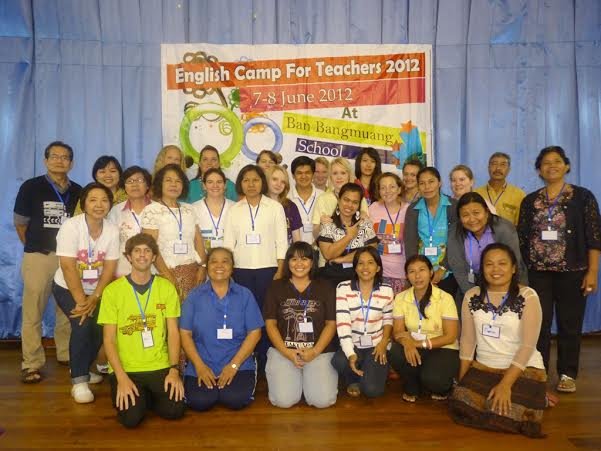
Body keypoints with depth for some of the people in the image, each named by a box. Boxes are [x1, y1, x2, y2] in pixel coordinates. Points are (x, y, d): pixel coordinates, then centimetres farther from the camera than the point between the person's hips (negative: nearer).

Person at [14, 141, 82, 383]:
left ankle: (67, 355, 23)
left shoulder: (78, 192, 9)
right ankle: (31, 364, 6)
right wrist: (34, 247, 12)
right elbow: (20, 223, 9)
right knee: (32, 312, -1)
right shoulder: (30, 187, 2)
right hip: (38, 256, -2)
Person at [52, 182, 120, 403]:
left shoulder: (113, 230, -11)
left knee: (99, 329, -5)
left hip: (95, 290, 4)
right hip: (67, 288, -4)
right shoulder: (71, 226, -21)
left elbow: (109, 268, -10)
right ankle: (79, 380, -7)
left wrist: (94, 298, -18)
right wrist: (81, 301, -24)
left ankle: (82, 369, 24)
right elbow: (68, 267, -24)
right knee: (83, 324, -22)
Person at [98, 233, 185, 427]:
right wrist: (121, 377, -15)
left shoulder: (167, 288, 2)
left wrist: (174, 370, -9)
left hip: (160, 367, 2)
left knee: (175, 409, -17)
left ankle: (148, 396, 15)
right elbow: (109, 339, -4)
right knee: (131, 417, -20)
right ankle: (138, 396, 14)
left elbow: (173, 332, 2)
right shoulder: (113, 290, -3)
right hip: (125, 369, -1)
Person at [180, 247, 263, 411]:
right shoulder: (195, 296, 3)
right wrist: (199, 365, -11)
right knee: (199, 402, -22)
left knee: (235, 400, -23)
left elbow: (254, 332, -1)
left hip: (239, 364, 0)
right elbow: (185, 333, 1)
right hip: (202, 365, 0)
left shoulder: (245, 295, 2)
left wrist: (234, 365, -11)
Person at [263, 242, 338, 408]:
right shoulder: (276, 287, 7)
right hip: (283, 351, 0)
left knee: (323, 400, -17)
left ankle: (307, 379, 16)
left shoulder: (325, 288, 8)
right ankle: (297, 379, 15)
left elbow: (331, 323, 3)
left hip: (320, 351, 0)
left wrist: (315, 351, -11)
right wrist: (287, 352, -10)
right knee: (283, 400, -18)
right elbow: (270, 323, 2)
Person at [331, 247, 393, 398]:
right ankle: (353, 380, 5)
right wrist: (350, 354, -27)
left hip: (376, 346, 0)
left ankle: (374, 371, 20)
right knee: (339, 361, -34)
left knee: (372, 390, -19)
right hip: (352, 345, 0)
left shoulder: (386, 291, -2)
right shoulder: (343, 288, -8)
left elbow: (388, 320, 10)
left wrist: (384, 342, -9)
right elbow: (342, 323, -16)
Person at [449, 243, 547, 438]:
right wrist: (462, 380, 1)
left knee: (502, 416, -23)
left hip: (523, 370, -3)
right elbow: (468, 339, 5)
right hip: (483, 368, 3)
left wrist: (505, 384, -19)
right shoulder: (472, 296, 2)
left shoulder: (527, 296, -10)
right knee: (460, 408, -19)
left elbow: (528, 345, -13)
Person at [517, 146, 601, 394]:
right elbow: (521, 238, 8)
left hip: (572, 272, -2)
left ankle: (567, 374, 20)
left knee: (570, 324, 7)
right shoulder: (530, 201, 8)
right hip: (538, 272, 2)